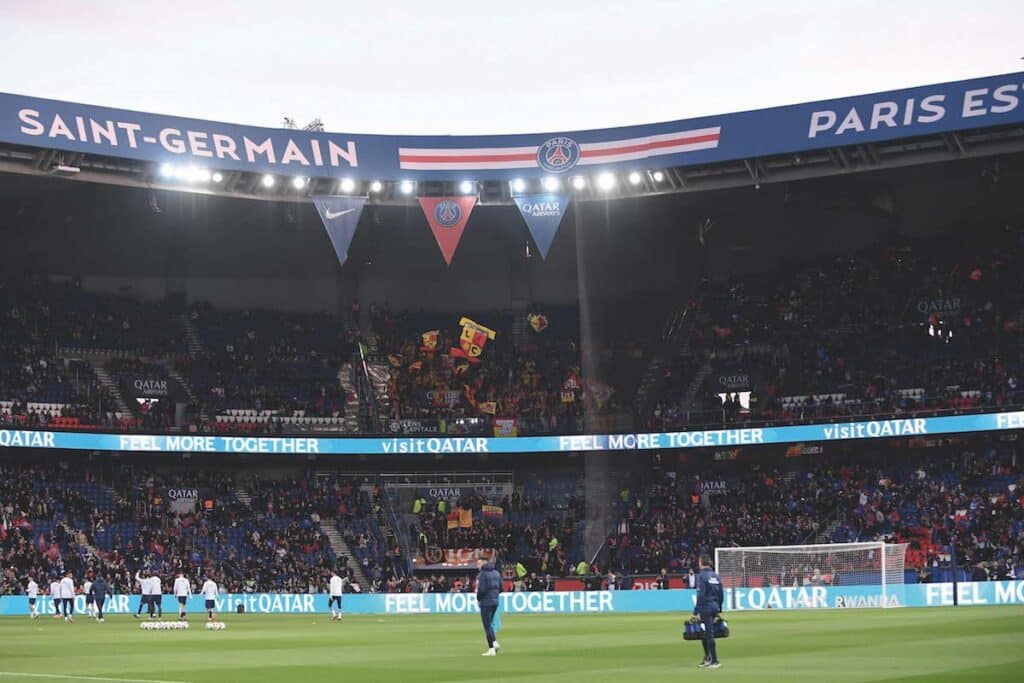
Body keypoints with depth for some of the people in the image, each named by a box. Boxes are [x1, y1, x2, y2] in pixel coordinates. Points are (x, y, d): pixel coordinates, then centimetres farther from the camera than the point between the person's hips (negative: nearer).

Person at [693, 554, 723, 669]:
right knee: (706, 633, 19)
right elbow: (721, 594, 15)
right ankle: (707, 657, 22)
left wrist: (696, 611, -15)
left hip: (706, 607, -7)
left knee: (709, 634, -5)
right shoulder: (715, 575, 12)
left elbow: (700, 595, -17)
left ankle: (714, 661, -6)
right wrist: (719, 609, 23)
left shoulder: (702, 576, -11)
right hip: (715, 607, 7)